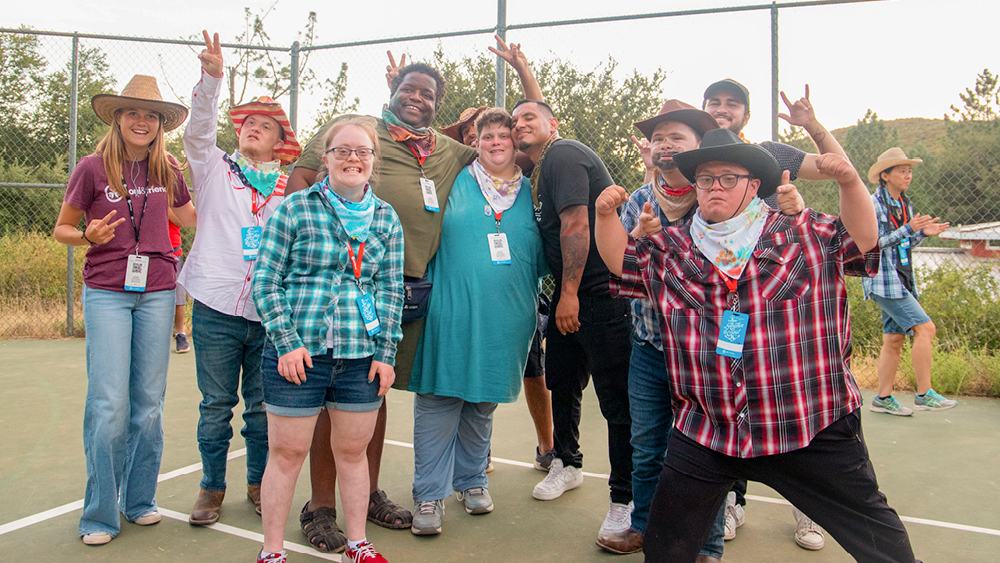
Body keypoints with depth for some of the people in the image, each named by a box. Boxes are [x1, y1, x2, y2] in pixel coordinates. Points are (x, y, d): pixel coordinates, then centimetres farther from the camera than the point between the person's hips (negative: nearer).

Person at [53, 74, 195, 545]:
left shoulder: (167, 171, 7)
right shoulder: (92, 168, 0)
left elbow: (192, 218, 21)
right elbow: (61, 229, 7)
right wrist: (88, 236, -12)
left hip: (157, 291, 3)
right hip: (106, 291, -2)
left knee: (149, 401, 6)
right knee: (109, 403, -5)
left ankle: (139, 501, 21)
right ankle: (100, 514, 10)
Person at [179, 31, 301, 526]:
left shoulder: (289, 186, 11)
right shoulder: (215, 169, 10)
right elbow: (198, 131, -7)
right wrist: (212, 78, -21)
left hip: (270, 309, 1)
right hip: (217, 304, -1)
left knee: (263, 404, 8)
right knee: (216, 404, 7)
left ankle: (259, 483, 25)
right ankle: (212, 487, 23)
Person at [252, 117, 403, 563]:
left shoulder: (386, 218, 9)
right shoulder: (295, 208, 0)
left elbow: (391, 289, 8)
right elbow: (265, 280, -1)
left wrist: (386, 352, 2)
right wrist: (286, 341, -9)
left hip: (362, 356, 3)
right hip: (298, 353, -2)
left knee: (353, 451, 13)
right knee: (287, 452, 6)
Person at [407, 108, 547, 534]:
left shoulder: (531, 193, 11)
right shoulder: (456, 181, 5)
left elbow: (543, 258, 17)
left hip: (506, 319, 3)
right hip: (451, 311, -2)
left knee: (484, 402, 15)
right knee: (438, 400, -1)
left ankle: (472, 480, 31)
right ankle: (429, 494, 11)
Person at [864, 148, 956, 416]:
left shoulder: (906, 205, 15)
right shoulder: (873, 204, -11)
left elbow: (904, 244, 19)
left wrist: (923, 233, 2)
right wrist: (909, 229, -20)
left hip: (901, 280, 8)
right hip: (883, 280, -8)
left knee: (894, 339, 8)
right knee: (924, 328, -14)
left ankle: (883, 399, 15)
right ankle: (924, 394, -7)